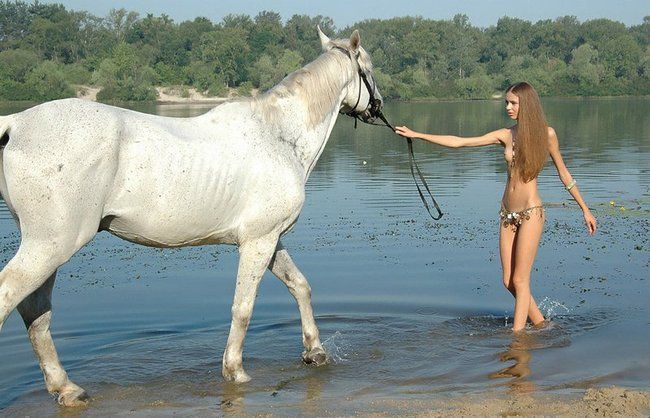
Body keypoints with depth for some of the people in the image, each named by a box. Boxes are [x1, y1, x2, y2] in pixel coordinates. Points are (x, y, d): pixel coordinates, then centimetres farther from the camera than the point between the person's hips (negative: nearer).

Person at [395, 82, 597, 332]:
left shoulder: (546, 134, -2)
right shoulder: (505, 135, 7)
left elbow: (563, 173, 7)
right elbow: (459, 142, 6)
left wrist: (585, 210, 9)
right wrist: (416, 135, 2)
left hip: (531, 212, -5)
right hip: (507, 213, 5)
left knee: (520, 281, -7)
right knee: (508, 282, 5)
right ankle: (539, 324, 22)